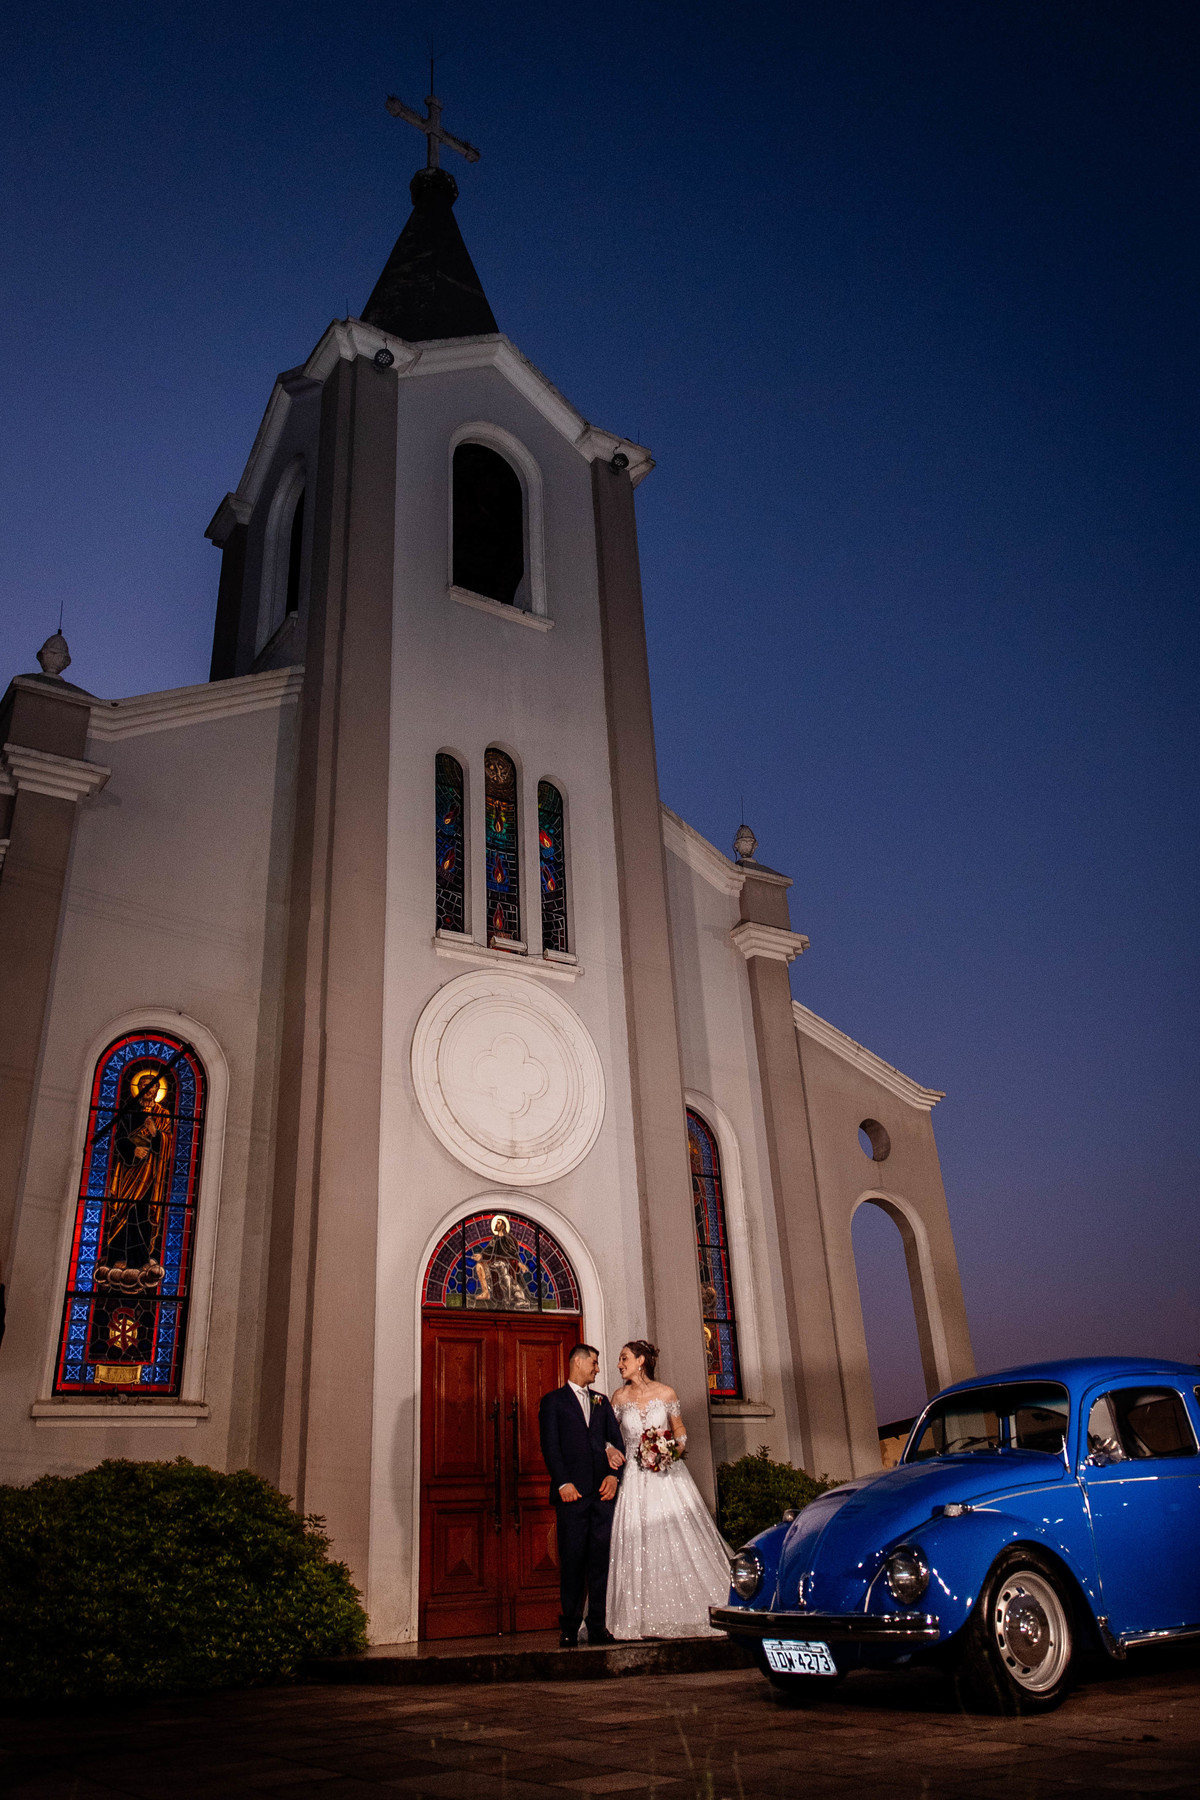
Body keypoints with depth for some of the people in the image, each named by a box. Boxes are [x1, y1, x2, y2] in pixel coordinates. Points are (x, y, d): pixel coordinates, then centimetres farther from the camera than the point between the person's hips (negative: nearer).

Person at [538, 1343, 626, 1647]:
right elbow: (550, 1446, -3)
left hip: (603, 1490, 4)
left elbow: (616, 1439, 14)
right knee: (572, 1560, -1)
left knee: (601, 1559, 1)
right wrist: (563, 1483, -13)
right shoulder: (553, 1401, 5)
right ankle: (570, 1627, 6)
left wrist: (614, 1474, -1)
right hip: (572, 1492, -4)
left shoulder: (601, 1401, 20)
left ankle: (598, 1625, 7)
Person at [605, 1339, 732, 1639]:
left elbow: (680, 1431, 7)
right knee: (636, 1544, -2)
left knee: (679, 1540, -2)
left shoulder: (666, 1393, -2)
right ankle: (646, 1617, 7)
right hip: (634, 1478, 1)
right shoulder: (620, 1397, 2)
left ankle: (690, 1612, 10)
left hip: (667, 1476, -1)